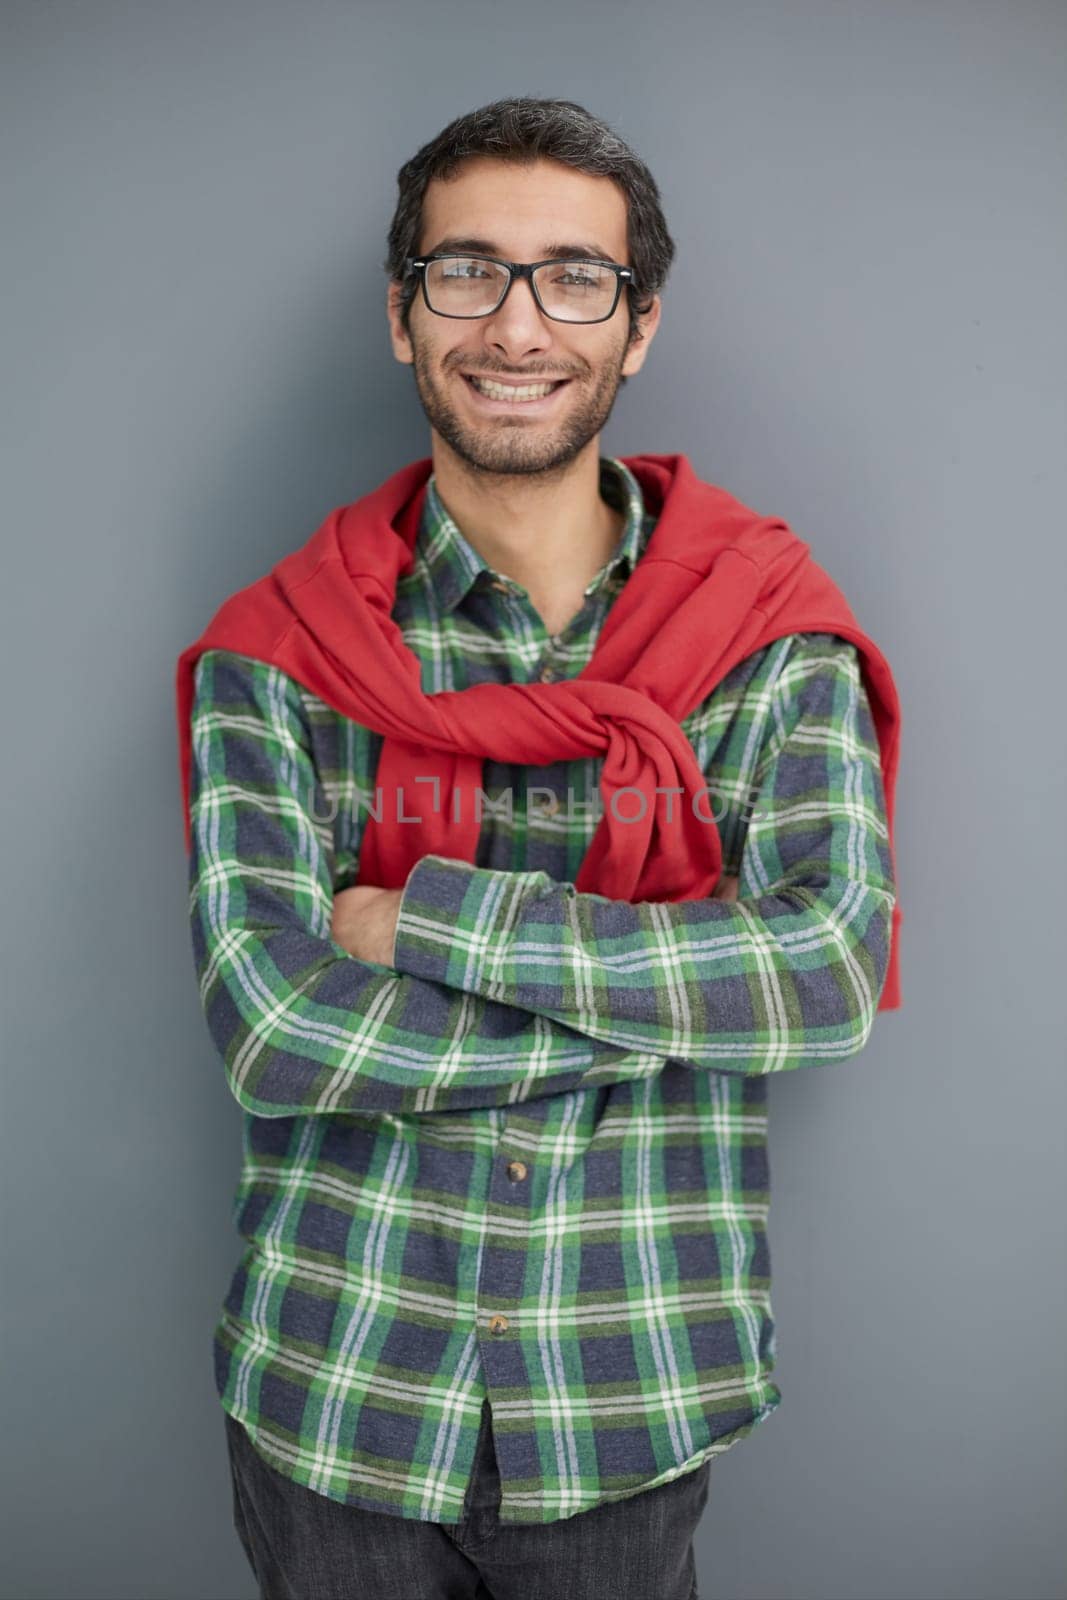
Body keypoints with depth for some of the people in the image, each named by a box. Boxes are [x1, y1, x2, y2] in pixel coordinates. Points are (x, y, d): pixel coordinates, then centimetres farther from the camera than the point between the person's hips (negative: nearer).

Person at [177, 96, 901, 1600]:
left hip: (631, 1408, 1)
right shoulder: (277, 655, -6)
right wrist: (679, 992, -18)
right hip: (338, 1389, 0)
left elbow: (836, 965, -18)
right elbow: (270, 1029, -17)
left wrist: (430, 916, -20)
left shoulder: (769, 639, -5)